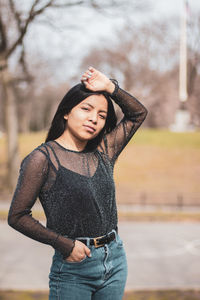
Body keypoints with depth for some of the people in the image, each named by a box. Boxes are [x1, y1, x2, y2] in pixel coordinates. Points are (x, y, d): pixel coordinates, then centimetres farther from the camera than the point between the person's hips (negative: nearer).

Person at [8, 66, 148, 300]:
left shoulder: (103, 153, 7)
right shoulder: (42, 159, -8)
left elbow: (138, 113, 17)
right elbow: (17, 216, -9)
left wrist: (110, 88, 3)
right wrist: (64, 244, -13)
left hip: (115, 262, 5)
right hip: (73, 268, -5)